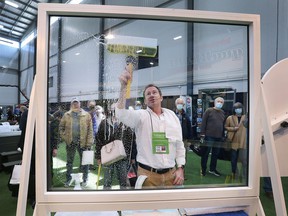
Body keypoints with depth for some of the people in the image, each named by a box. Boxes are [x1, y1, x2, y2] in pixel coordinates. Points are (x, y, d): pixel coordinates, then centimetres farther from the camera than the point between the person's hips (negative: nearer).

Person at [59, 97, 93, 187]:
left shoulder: (86, 115, -5)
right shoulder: (66, 115, 2)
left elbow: (90, 130, -8)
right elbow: (61, 127, 6)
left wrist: (89, 143, -12)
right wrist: (63, 137, -6)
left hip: (82, 142, -2)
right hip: (70, 142, 2)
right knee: (69, 162, 19)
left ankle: (85, 179, 29)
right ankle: (68, 178, 38)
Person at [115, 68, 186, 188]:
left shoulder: (172, 115, 3)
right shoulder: (141, 115, -8)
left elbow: (179, 145, 8)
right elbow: (121, 114, -28)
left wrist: (180, 168, 2)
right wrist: (123, 86, -39)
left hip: (171, 173, 4)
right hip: (147, 173, -3)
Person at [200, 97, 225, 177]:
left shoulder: (222, 112, 11)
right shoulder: (209, 110, -5)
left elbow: (223, 124, 14)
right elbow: (203, 122, -8)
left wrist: (223, 135, 11)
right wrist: (202, 133, -12)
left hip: (218, 137, 5)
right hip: (209, 136, -5)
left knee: (216, 154, 13)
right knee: (205, 153, 4)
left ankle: (212, 169, 29)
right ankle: (203, 169, 18)